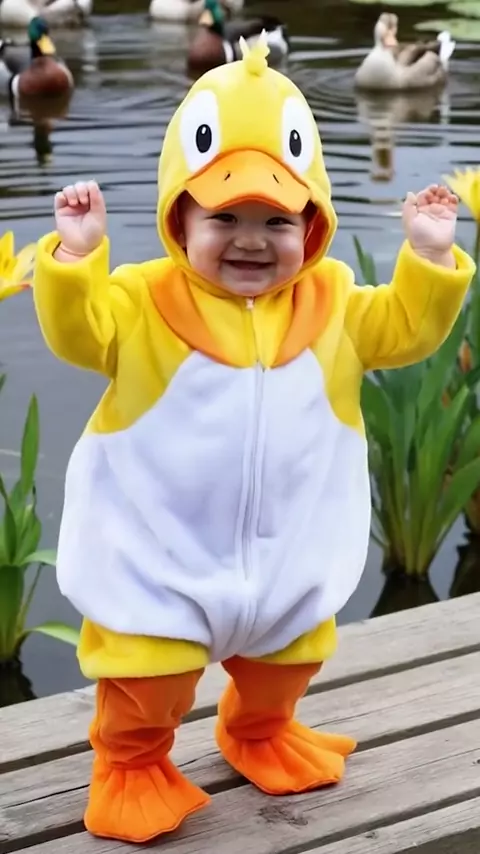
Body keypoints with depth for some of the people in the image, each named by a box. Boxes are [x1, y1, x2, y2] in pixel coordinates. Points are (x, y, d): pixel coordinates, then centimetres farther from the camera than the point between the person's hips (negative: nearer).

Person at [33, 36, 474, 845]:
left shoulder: (330, 302, -4)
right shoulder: (145, 301, -13)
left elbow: (402, 330, 1)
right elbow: (78, 331, -20)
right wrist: (76, 255, -36)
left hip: (287, 546, 4)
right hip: (163, 550, -4)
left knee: (289, 653, 25)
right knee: (150, 665, 2)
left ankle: (260, 733, 53)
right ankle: (131, 764, 28)